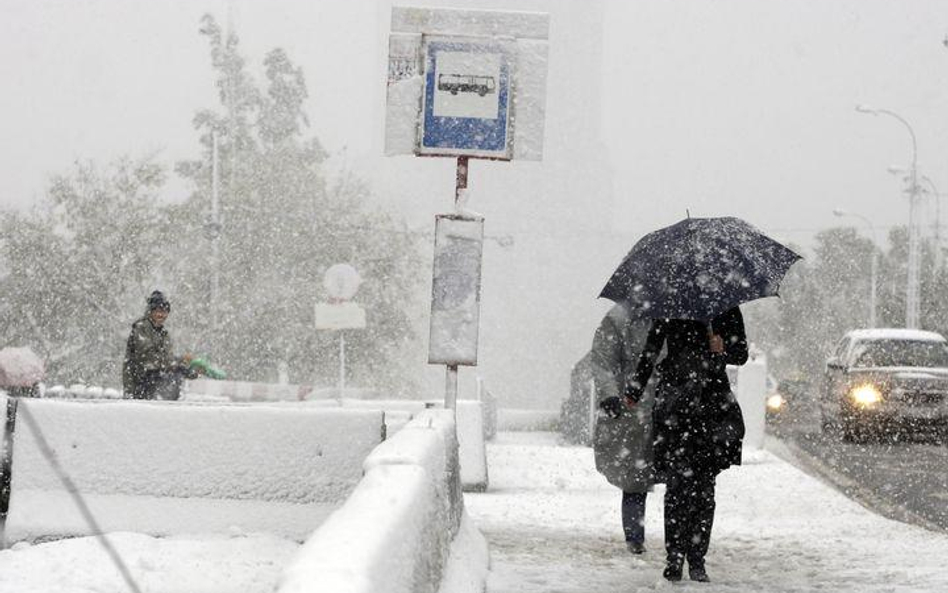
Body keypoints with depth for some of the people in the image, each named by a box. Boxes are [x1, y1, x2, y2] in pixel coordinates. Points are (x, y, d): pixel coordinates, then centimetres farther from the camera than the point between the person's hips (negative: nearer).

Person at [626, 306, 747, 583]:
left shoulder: (727, 311, 7)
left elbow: (741, 355, 9)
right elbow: (650, 352, 16)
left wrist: (723, 350, -13)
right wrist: (635, 391, 18)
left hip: (713, 404, 0)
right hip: (675, 403, 0)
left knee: (704, 487, -2)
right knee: (677, 482, -7)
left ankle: (697, 560, 5)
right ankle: (674, 558, -1)